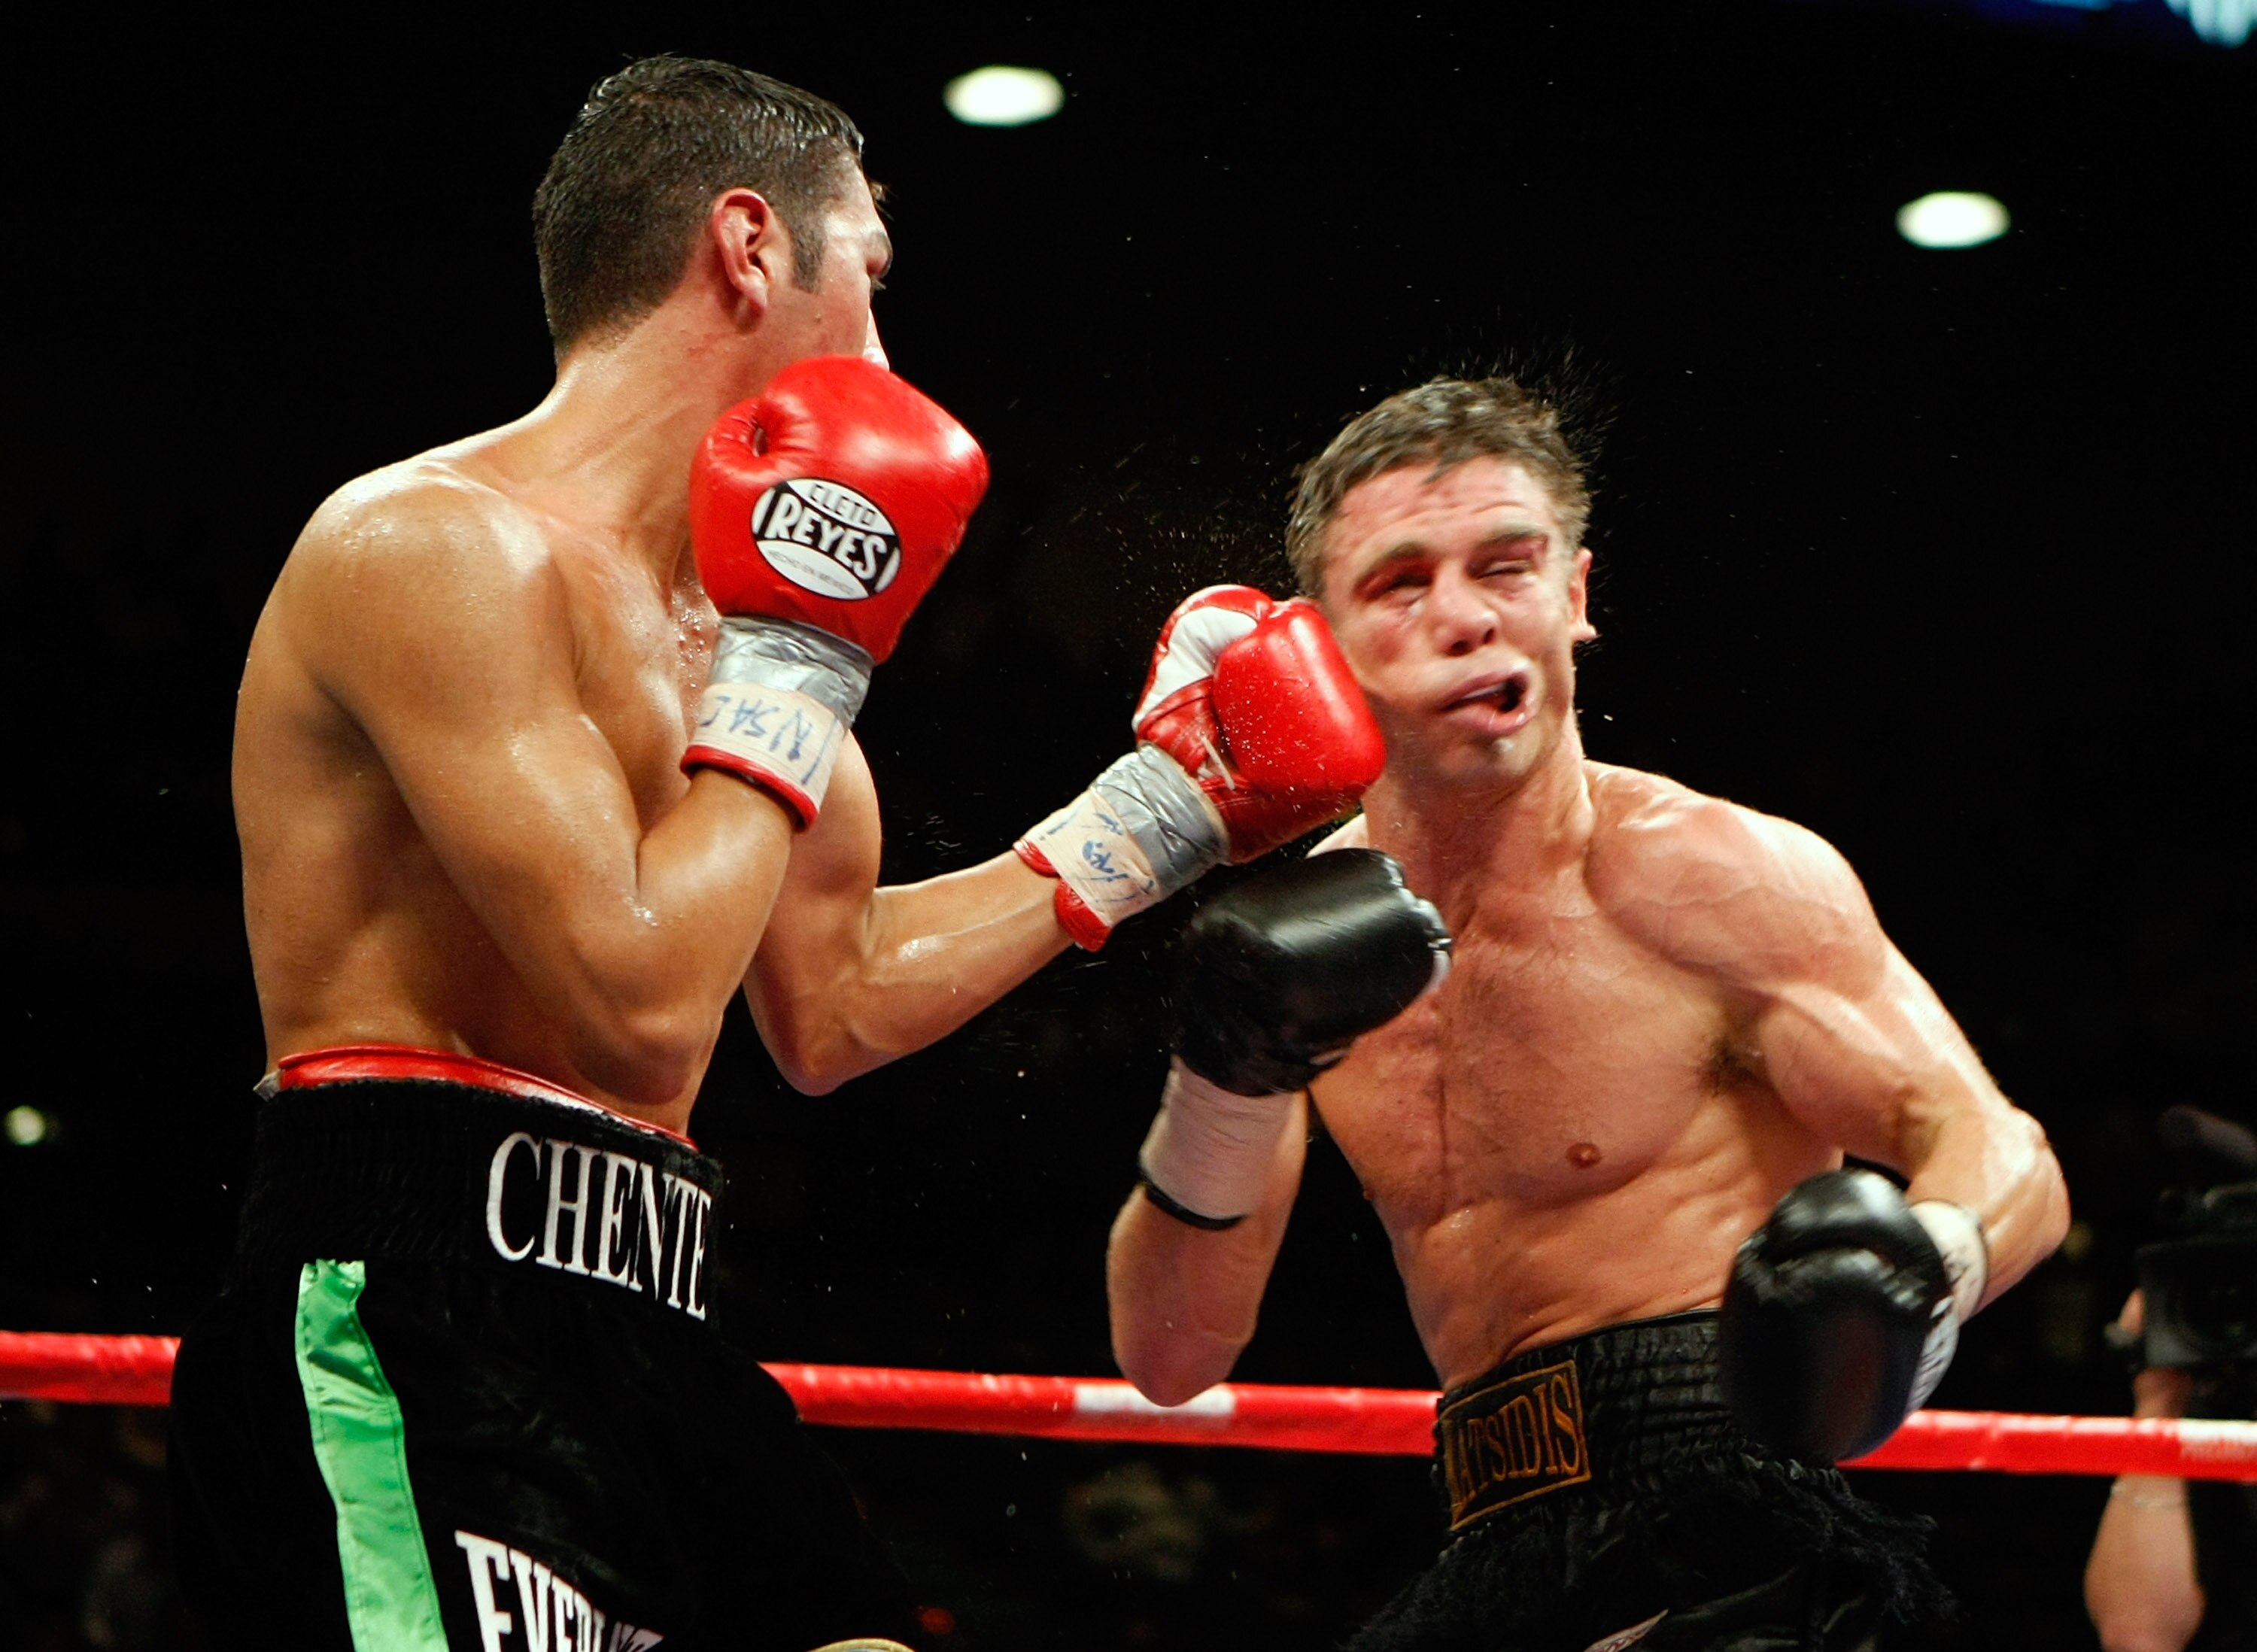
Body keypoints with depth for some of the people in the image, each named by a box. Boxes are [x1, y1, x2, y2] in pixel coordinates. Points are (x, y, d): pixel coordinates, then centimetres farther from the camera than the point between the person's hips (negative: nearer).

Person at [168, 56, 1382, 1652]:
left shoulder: (706, 600, 18)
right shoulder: (437, 543, -10)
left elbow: (832, 1007, 28)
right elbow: (641, 1008, -19)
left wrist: (1151, 818, 29)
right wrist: (797, 669, -7)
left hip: (645, 1332, 9)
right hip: (422, 1333, -9)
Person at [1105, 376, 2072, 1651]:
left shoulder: (1701, 875, -6)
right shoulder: (1320, 927, 9)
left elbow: (2010, 1162, -9)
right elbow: (1173, 1359, 8)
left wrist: (1921, 1271, -32)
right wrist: (1224, 1091, -9)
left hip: (1727, 1540, -5)